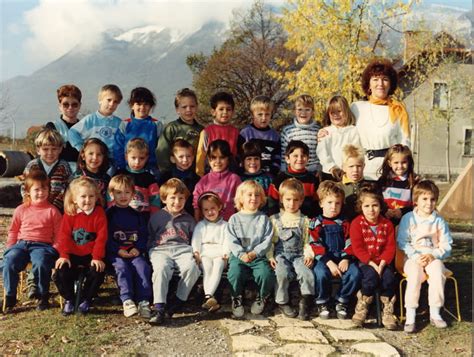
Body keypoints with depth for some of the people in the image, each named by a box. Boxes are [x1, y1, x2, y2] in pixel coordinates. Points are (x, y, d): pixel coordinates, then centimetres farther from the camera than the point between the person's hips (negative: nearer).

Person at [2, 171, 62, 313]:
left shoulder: (52, 211, 6)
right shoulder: (21, 210, 14)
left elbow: (59, 233, 6)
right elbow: (13, 230, 21)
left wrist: (54, 250, -6)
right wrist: (10, 248, 9)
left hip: (42, 245, -3)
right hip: (21, 244, 3)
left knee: (41, 263, -34)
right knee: (9, 261, -27)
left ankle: (43, 297, -11)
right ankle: (10, 298, -8)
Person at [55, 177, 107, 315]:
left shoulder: (99, 213, -6)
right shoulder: (69, 213, 0)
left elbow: (101, 237, -9)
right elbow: (64, 235, -1)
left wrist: (97, 257, -16)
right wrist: (64, 255, -11)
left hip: (91, 255, -2)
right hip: (72, 254, 2)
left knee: (98, 272, -25)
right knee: (61, 272, -18)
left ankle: (86, 299, 2)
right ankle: (69, 299, 9)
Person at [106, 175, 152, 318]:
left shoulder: (137, 215, 17)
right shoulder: (108, 214, 8)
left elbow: (144, 235, 12)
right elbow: (106, 236, -1)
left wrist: (138, 249, -7)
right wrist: (118, 250, -13)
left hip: (135, 251, 2)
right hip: (115, 252, -2)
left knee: (142, 267, -25)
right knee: (122, 267, -30)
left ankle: (143, 301, -27)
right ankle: (127, 301, -33)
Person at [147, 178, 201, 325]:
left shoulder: (188, 219, 20)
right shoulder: (156, 218, 15)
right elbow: (149, 239, 18)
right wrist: (151, 253, 1)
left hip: (183, 249, 1)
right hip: (161, 250, -1)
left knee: (192, 267, -33)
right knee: (161, 268, -36)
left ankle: (178, 301, -19)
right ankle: (159, 308, -38)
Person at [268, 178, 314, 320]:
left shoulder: (304, 220, 13)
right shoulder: (274, 219, 10)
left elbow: (307, 241, 9)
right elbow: (270, 241, 7)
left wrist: (309, 255, -8)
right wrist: (270, 256, -5)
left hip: (299, 255, 1)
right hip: (281, 254, -1)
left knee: (306, 273, -27)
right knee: (282, 273, -30)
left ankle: (305, 302, -10)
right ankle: (282, 302, -10)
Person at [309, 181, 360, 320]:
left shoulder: (344, 223, 15)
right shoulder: (316, 223, 5)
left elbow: (349, 243, 7)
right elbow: (316, 246, -5)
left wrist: (346, 259, -11)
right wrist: (329, 262, -17)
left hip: (342, 258, 3)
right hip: (323, 258, -3)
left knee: (355, 273, -25)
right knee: (321, 274, -33)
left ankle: (341, 301, -1)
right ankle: (322, 303, -6)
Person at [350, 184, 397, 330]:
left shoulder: (387, 224, 7)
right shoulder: (357, 223, -3)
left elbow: (390, 247, 0)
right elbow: (357, 248, -10)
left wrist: (382, 264, -16)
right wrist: (372, 264, -19)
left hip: (383, 262, 3)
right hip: (364, 262, -3)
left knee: (389, 277, -28)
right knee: (371, 276, -33)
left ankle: (387, 311, -8)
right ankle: (361, 307, -7)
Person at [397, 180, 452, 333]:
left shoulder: (439, 221, 5)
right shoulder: (408, 219, 1)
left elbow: (446, 246, 3)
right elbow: (402, 242, -4)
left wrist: (432, 255, -14)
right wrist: (416, 257, -16)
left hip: (434, 257, 1)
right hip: (413, 258, -1)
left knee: (438, 274, -29)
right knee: (415, 275, -30)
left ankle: (435, 314, -16)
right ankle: (410, 317, -25)